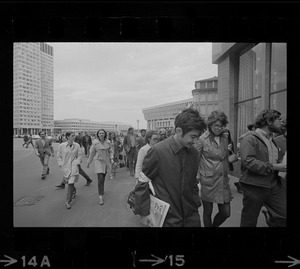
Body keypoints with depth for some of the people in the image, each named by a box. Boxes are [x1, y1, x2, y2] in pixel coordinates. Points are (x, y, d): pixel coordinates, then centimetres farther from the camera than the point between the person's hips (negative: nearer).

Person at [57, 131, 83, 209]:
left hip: (74, 166, -1)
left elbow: (80, 155, 6)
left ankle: (68, 201, 4)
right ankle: (74, 191, 50)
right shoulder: (61, 146, -6)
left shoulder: (77, 145, -5)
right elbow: (58, 156, 6)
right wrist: (60, 164, -1)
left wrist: (77, 162, -4)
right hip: (65, 167, 2)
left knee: (71, 183, -8)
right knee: (68, 182, 17)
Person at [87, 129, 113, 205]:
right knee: (100, 178, -11)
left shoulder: (108, 142, 1)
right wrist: (88, 162, 8)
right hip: (98, 161, -3)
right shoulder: (95, 143, -7)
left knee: (103, 178, 14)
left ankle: (101, 190, 39)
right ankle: (100, 196, -4)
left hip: (106, 162, 4)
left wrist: (111, 158, -6)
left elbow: (110, 151, 10)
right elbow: (92, 153, 2)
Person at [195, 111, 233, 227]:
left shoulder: (225, 138, 6)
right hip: (208, 180, -5)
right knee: (207, 212, 9)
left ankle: (214, 225, 40)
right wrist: (197, 177, -10)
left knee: (226, 213, 11)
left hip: (223, 180, 5)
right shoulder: (202, 139, -10)